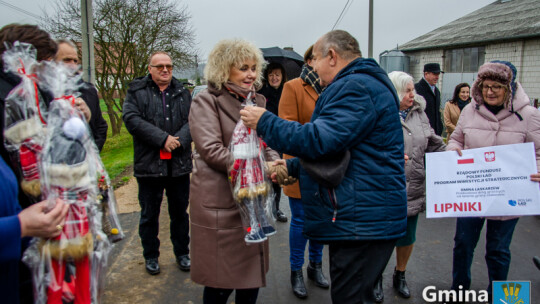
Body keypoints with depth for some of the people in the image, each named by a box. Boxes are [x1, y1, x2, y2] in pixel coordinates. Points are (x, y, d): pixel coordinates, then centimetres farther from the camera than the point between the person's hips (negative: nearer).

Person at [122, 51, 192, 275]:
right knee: (149, 214, 11)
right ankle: (151, 256, 29)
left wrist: (177, 141, -19)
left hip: (180, 164, 2)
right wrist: (163, 138, -19)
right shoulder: (136, 92, 2)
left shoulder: (183, 93, 9)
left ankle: (182, 253, 31)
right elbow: (132, 119, -13)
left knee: (180, 212, 15)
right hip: (149, 165, -2)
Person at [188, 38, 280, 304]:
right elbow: (211, 150, -16)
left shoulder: (256, 102, 15)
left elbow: (267, 145, 15)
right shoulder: (206, 101, -6)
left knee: (252, 273, 15)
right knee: (220, 282, 3)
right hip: (220, 203, -6)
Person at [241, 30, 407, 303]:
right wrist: (291, 167, 19)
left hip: (362, 222, -11)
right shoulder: (361, 85, 20)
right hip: (363, 219, 11)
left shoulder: (356, 88, -15)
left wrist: (264, 122, -13)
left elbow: (319, 140, -25)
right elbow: (337, 148, 25)